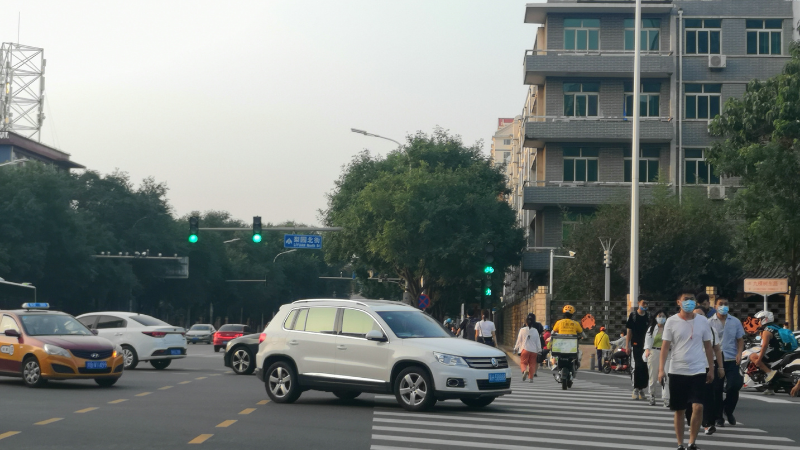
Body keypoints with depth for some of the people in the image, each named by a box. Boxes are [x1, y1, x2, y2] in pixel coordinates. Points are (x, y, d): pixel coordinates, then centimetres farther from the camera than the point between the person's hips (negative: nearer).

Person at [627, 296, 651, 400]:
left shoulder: (648, 317, 9)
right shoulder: (633, 316, 0)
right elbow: (629, 331, 0)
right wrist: (627, 345, -6)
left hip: (646, 346, 4)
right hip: (636, 345, -3)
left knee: (645, 368, 6)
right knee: (636, 367, -6)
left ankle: (642, 388, 16)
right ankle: (635, 390, -2)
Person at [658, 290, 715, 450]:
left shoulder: (703, 321, 3)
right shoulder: (672, 321, -2)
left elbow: (707, 346, 11)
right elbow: (665, 346, -2)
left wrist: (711, 368, 11)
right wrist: (661, 369, -11)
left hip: (698, 371, 1)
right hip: (677, 371, -1)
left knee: (698, 407, -13)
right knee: (679, 410, 7)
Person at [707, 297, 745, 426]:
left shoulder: (735, 322, 7)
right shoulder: (710, 322, 1)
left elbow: (740, 339, 10)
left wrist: (739, 353, -5)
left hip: (731, 360, 1)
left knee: (734, 386, -7)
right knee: (716, 389, 2)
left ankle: (728, 410, 18)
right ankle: (718, 417, 13)